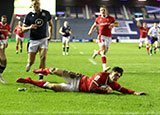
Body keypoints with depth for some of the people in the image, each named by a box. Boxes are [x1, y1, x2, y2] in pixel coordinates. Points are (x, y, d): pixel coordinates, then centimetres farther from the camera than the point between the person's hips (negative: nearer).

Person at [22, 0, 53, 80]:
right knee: (31, 61, -1)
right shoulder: (28, 16, -3)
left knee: (43, 57, -16)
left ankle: (41, 77, -9)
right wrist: (29, 27, -20)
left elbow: (50, 24, 19)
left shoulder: (46, 13, 3)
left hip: (43, 39, 1)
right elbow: (23, 28, 1)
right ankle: (29, 64, 37)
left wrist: (50, 35, 10)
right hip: (33, 40, -1)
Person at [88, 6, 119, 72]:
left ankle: (97, 52, 44)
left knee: (105, 51, 9)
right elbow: (94, 25, 24)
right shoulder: (98, 19, 10)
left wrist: (113, 24, -11)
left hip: (109, 37, 2)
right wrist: (91, 31, 7)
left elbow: (117, 24, 12)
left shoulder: (111, 18, 9)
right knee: (103, 51, -16)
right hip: (102, 36, -2)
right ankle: (104, 67, -21)